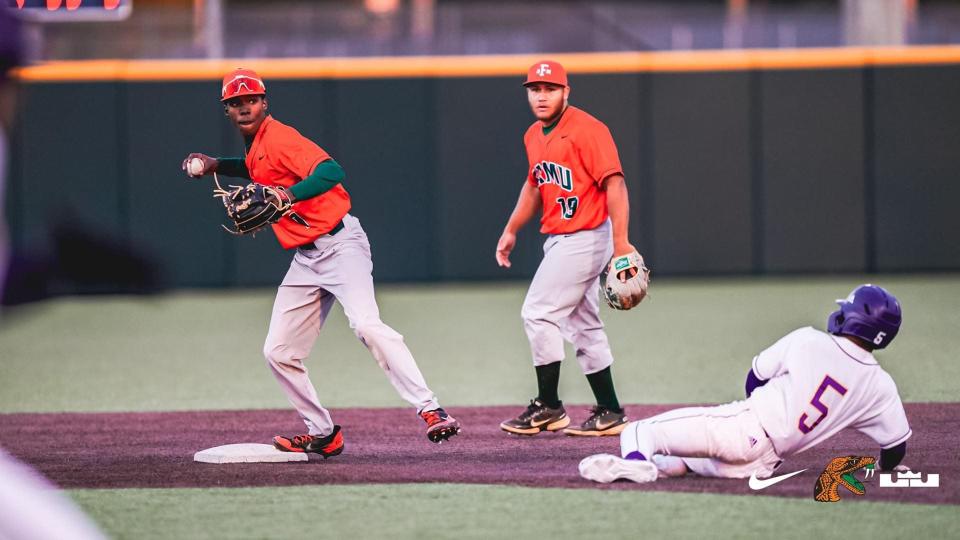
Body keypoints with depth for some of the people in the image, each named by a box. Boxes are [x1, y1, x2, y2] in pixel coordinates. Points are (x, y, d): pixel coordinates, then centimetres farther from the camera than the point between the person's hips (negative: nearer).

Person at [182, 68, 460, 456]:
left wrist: (289, 194, -41)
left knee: (366, 325, -28)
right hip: (306, 260, 10)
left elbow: (331, 171, -27)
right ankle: (322, 434, 16)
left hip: (339, 244, -10)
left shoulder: (278, 137, -12)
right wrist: (218, 165, 25)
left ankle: (430, 410, -31)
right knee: (278, 352, 6)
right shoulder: (255, 146, 15)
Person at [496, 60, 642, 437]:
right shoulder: (534, 136, 12)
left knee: (539, 314, -10)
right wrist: (511, 230, 23)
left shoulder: (587, 130, -15)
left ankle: (548, 408, -2)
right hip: (560, 240, 9)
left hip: (585, 239, -9)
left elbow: (614, 182, -22)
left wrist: (621, 241, -29)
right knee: (583, 326, 9)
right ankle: (609, 413, 13)